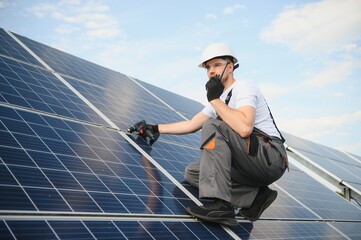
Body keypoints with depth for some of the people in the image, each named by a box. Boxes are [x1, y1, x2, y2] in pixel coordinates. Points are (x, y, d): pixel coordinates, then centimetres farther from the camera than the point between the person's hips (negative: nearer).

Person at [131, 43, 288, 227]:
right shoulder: (219, 100, 18)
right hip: (253, 164, 9)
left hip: (272, 159, -9)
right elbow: (191, 124, 25)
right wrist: (157, 129, 25)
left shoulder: (243, 88, -9)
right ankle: (254, 196, -5)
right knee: (192, 173, 4)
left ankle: (220, 205, -33)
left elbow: (244, 128, -28)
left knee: (212, 127, -24)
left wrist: (215, 99, -18)